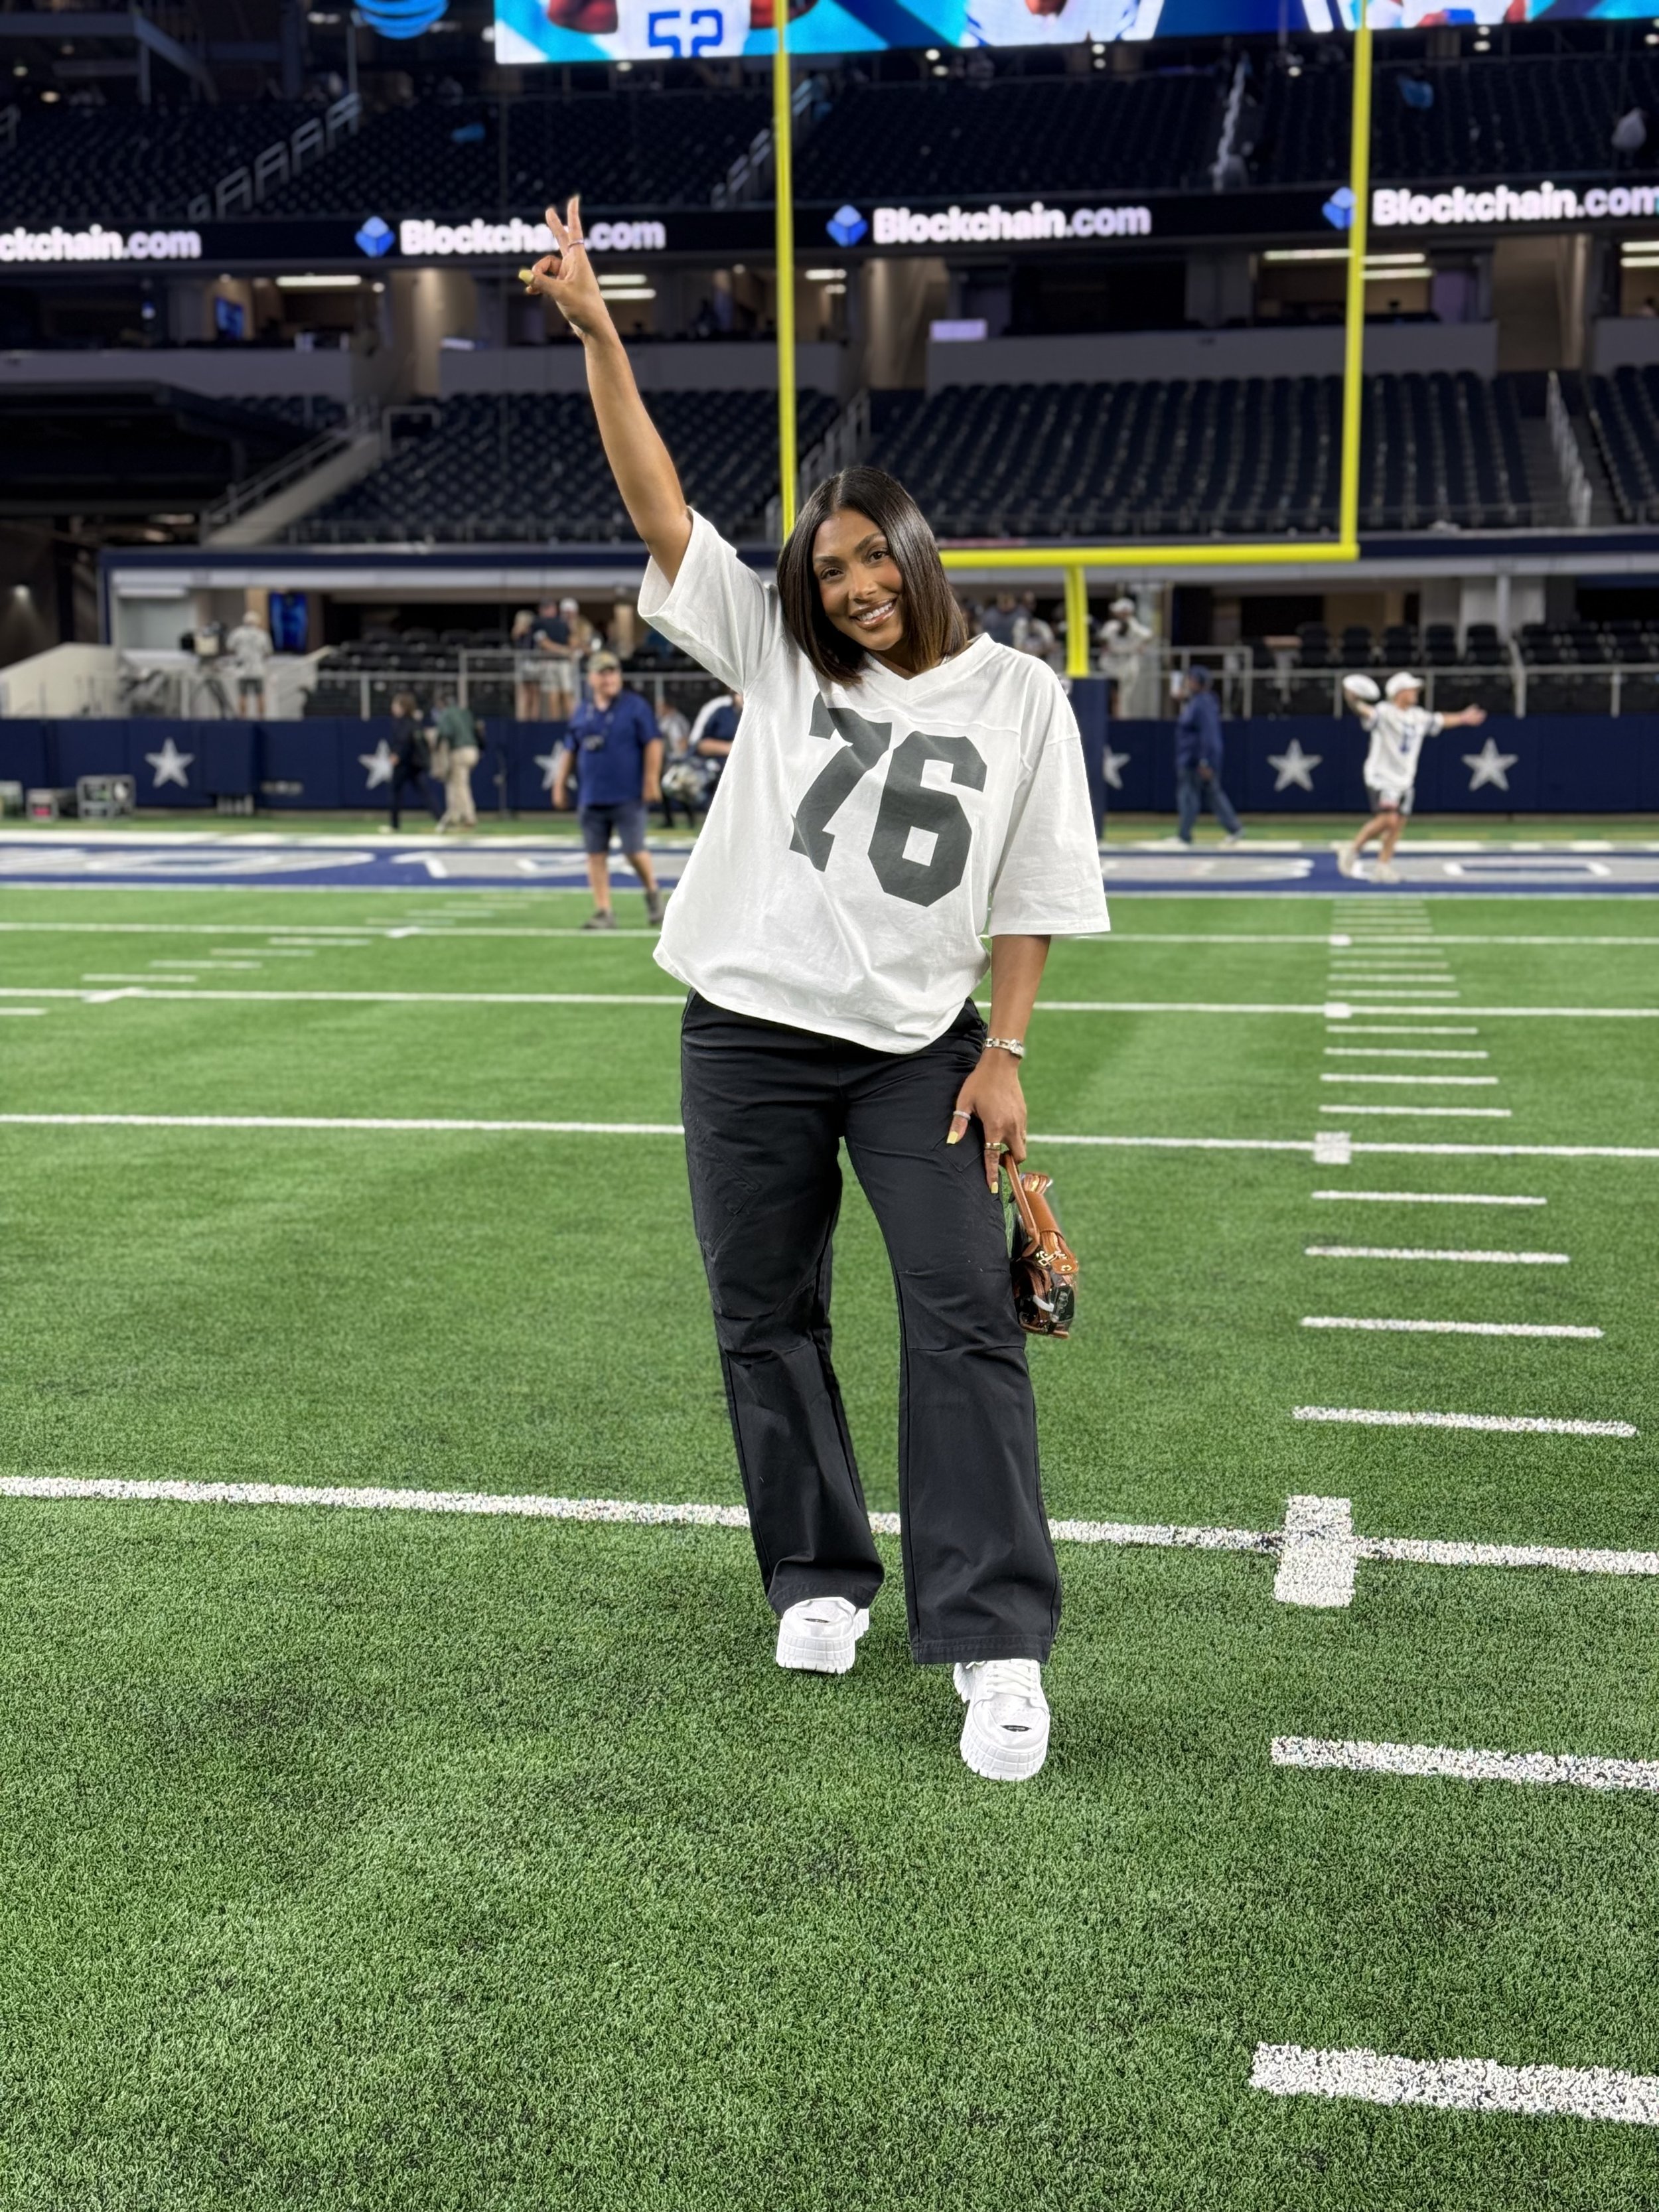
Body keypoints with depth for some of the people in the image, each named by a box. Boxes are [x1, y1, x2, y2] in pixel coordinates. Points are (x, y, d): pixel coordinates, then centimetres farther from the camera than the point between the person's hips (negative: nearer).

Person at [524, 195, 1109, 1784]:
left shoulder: (1017, 696, 3)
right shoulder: (779, 659, 5)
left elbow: (1032, 897, 4)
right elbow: (660, 511, -1)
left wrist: (1002, 1056, -5)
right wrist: (595, 332, -8)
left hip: (920, 1050, -2)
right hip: (749, 1038, 2)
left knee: (966, 1318, -10)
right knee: (764, 1318, 7)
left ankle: (995, 1639, -5)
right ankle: (819, 1579, 25)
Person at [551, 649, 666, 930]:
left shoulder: (635, 706, 0)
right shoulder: (582, 712, 12)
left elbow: (653, 743, -4)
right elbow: (568, 751, 16)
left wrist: (651, 780, -11)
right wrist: (559, 785, 11)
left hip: (628, 798, -4)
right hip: (591, 798, 4)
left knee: (634, 851, -7)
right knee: (596, 855, 2)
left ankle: (653, 893, 19)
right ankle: (603, 912, 6)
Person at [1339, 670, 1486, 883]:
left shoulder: (1419, 716, 10)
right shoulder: (1384, 712, -15)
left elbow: (1440, 721, 30)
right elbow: (1367, 712, -36)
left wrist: (1463, 718, 38)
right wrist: (1354, 701, -57)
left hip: (1404, 779, 8)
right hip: (1381, 777, -8)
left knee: (1398, 824, 6)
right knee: (1388, 819, -20)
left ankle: (1383, 865, 16)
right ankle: (1353, 848, -3)